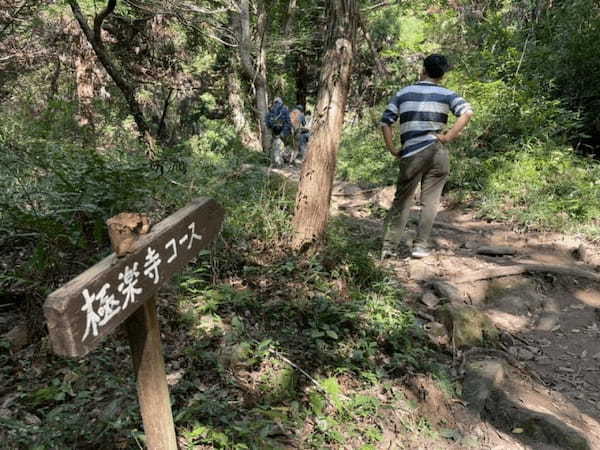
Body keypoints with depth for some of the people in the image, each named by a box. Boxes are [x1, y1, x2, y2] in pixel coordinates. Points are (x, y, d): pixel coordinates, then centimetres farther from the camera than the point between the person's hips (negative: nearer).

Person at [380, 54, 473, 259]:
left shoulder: (403, 93, 11)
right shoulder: (446, 94, 7)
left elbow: (386, 121, 3)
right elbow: (467, 112, -10)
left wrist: (392, 149, 5)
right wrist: (448, 137, -7)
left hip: (410, 154, 1)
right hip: (436, 152, -1)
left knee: (402, 200, 8)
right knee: (430, 201, 7)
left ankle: (389, 246, 4)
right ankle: (420, 246, 5)